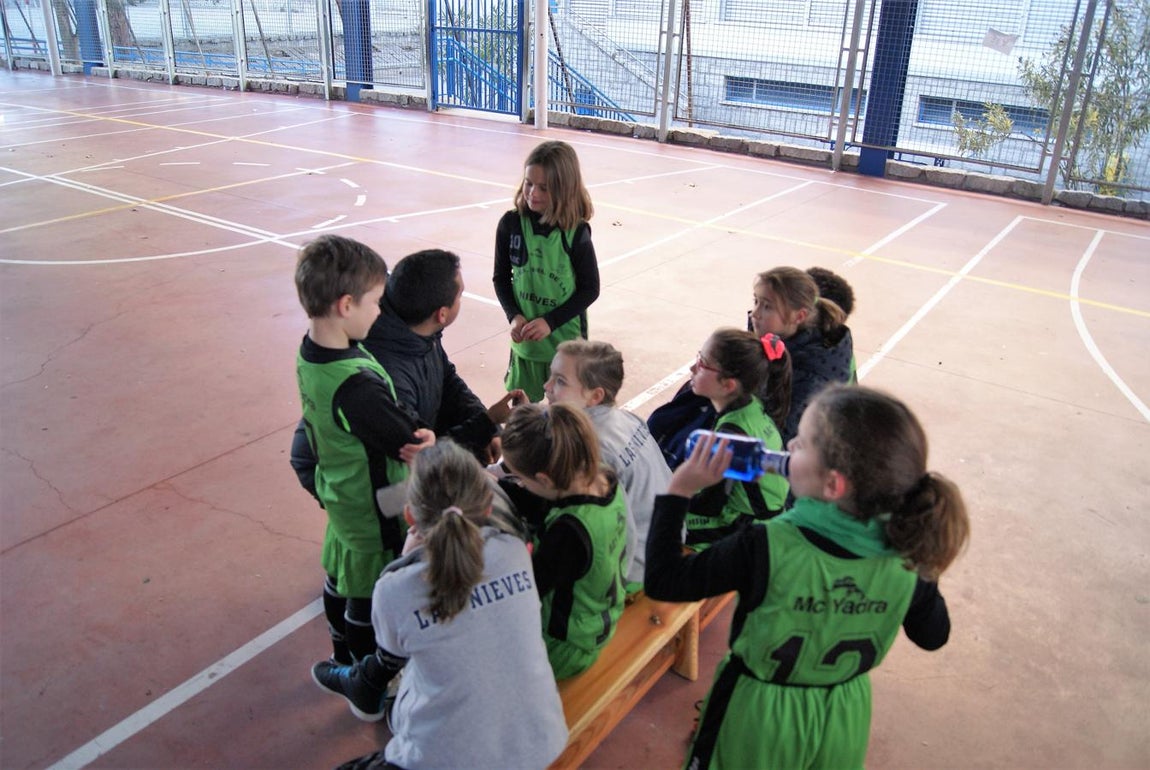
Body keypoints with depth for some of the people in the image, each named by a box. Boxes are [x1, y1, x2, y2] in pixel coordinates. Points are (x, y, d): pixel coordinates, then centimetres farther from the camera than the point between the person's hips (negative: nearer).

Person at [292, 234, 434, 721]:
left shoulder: (311, 352, -8)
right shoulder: (357, 386, -37)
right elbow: (412, 449, -26)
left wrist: (415, 432, -22)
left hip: (339, 493, 8)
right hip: (374, 510, -8)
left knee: (341, 578, 26)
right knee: (372, 599, 13)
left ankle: (344, 663, 50)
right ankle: (369, 690, 34)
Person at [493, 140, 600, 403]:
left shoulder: (576, 233, -15)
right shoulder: (511, 224, -8)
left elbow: (590, 289, -8)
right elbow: (501, 278, 3)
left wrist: (549, 322, -16)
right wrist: (514, 316, -12)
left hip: (566, 340, -2)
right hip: (524, 339, 3)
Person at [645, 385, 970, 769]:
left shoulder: (766, 549, -34)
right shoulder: (908, 555, -21)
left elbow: (662, 582, -25)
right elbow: (933, 635, -2)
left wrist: (679, 490, -20)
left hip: (761, 715, -3)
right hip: (845, 718, 4)